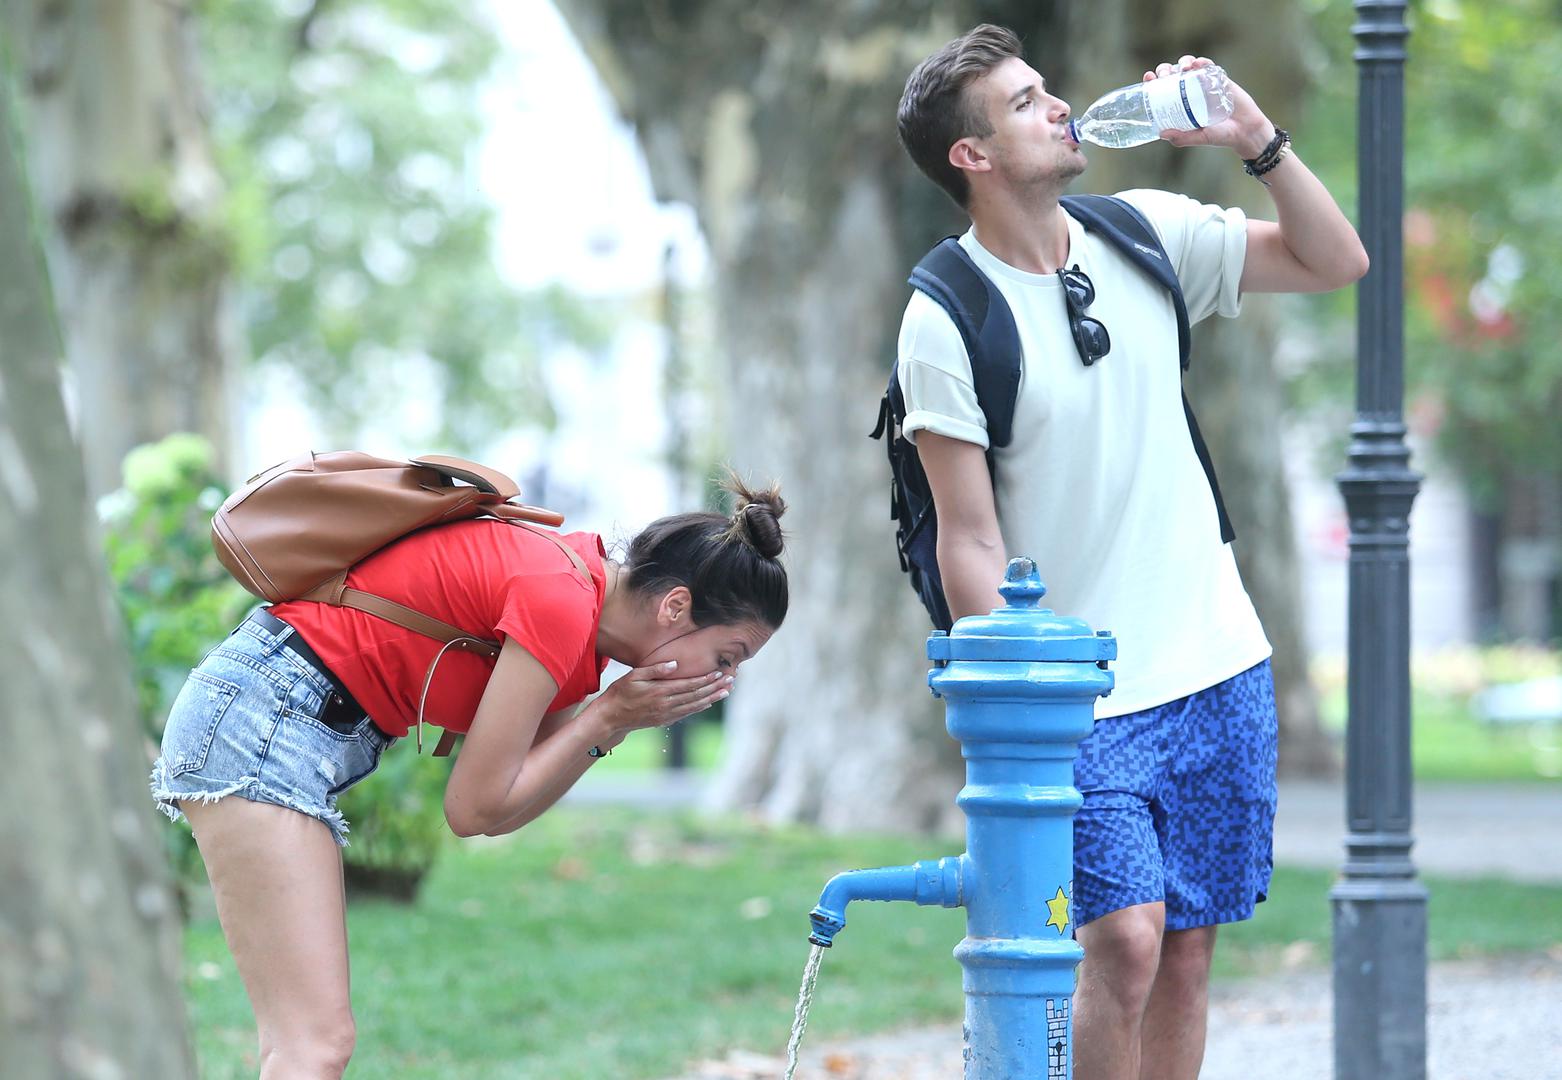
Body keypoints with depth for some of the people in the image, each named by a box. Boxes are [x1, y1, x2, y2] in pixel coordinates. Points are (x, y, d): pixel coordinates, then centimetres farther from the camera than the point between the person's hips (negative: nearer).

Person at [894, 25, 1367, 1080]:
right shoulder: (946, 321, -10)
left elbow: (1335, 262, 9)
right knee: (1128, 939, -15)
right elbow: (971, 540, -11)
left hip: (1218, 666, 5)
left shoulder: (1147, 232, 4)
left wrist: (1255, 138, -4)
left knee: (1188, 949, 6)